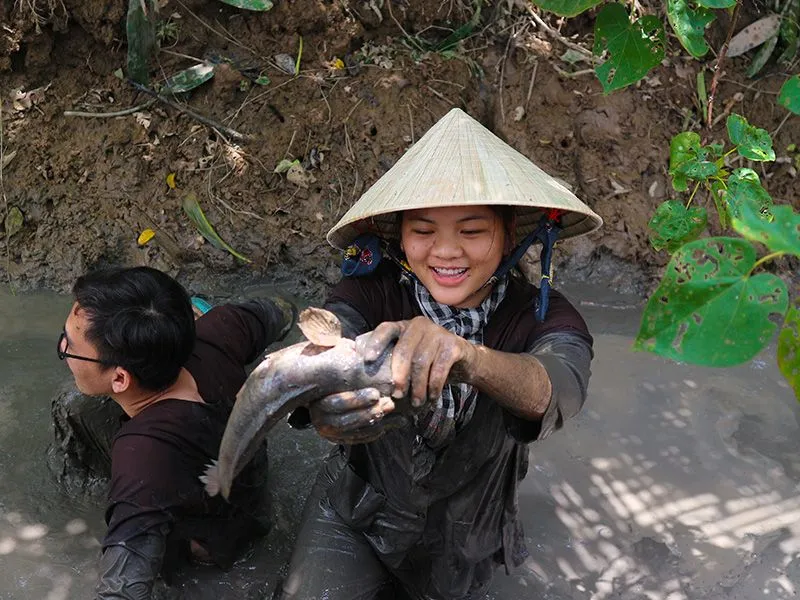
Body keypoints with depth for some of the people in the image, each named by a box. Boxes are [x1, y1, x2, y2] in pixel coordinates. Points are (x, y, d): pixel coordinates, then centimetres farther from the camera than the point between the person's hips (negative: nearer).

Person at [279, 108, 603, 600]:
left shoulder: (544, 317, -20)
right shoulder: (371, 291, -19)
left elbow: (561, 387, -41)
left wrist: (468, 356, -63)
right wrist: (323, 396, -63)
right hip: (354, 517, 0)